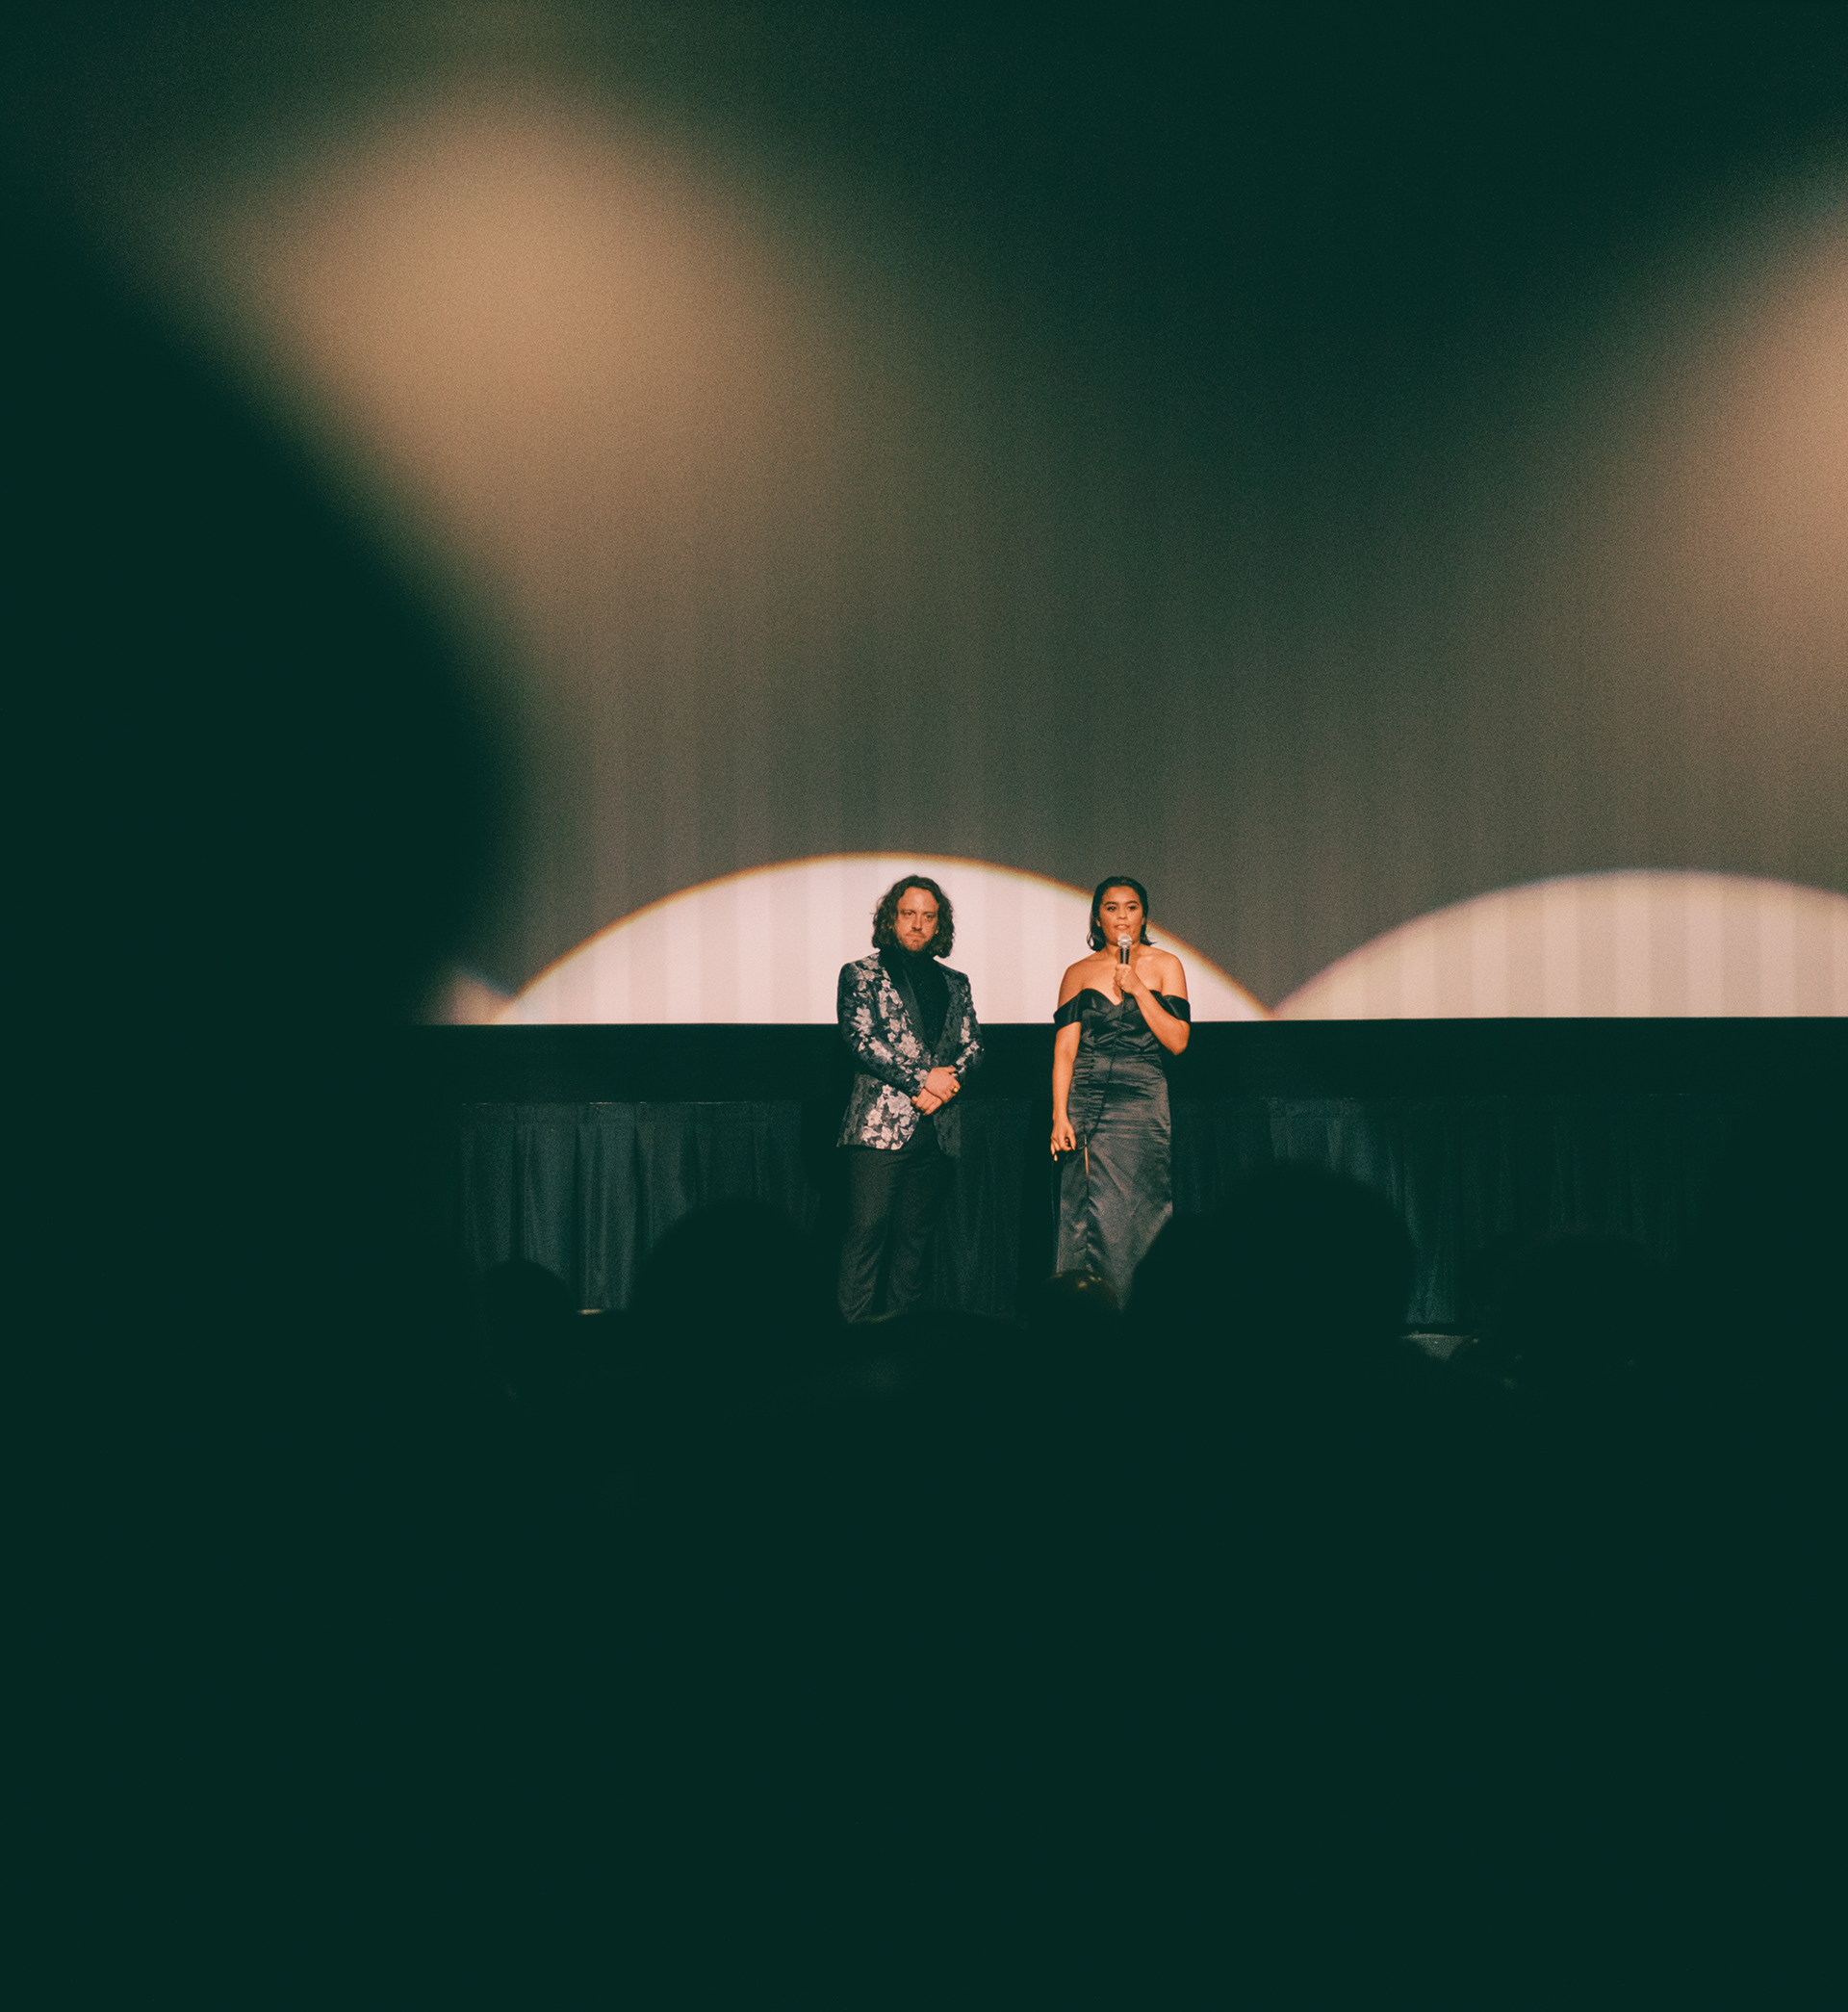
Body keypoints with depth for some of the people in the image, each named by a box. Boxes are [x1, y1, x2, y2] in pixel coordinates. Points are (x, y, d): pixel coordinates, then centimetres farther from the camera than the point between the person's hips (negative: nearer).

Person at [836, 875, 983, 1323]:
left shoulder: (954, 983, 18)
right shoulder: (861, 975, 4)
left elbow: (973, 1047, 13)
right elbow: (862, 1039, -8)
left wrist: (945, 1084, -7)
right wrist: (922, 1079, -12)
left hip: (936, 1129, 5)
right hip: (879, 1124, -5)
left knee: (915, 1235, 6)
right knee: (867, 1231, -11)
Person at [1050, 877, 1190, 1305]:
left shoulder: (1164, 966, 6)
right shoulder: (1079, 974, 10)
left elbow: (1177, 1041, -2)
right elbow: (1064, 1048, 4)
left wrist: (1138, 989, -10)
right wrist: (1060, 1116, -6)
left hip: (1141, 1104, -1)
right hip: (1086, 1103, 1)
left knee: (1128, 1219, -9)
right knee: (1083, 1218, -3)